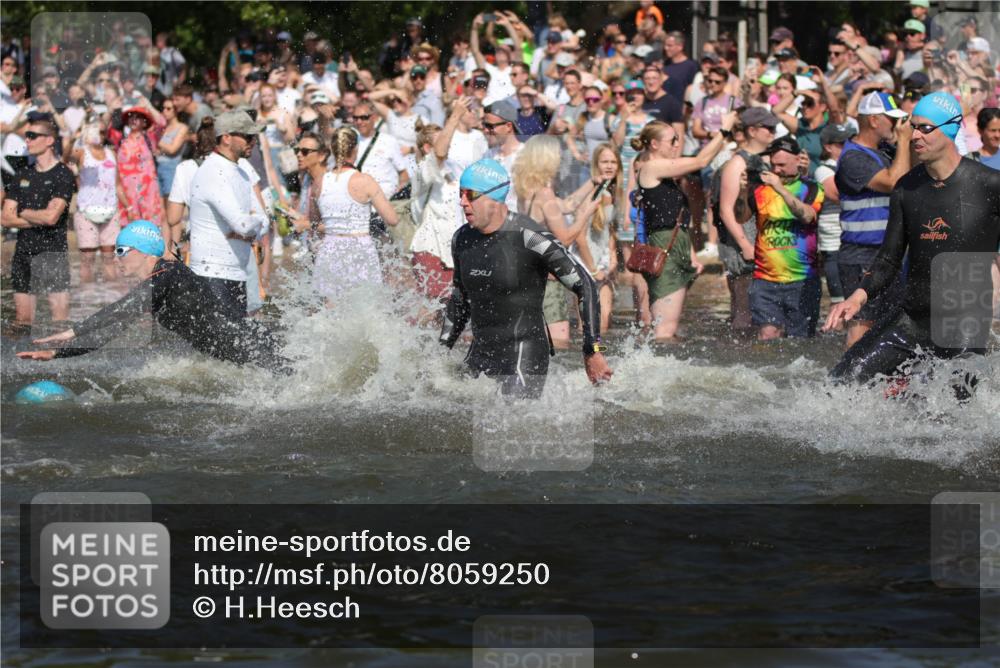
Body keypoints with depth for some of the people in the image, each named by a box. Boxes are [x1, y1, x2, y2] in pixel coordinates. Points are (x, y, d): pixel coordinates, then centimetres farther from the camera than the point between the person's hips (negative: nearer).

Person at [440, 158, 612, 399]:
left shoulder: (528, 238, -15)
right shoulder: (462, 239, 6)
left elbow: (584, 286, -11)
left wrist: (593, 351, -13)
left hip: (524, 354, -7)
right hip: (480, 352, 7)